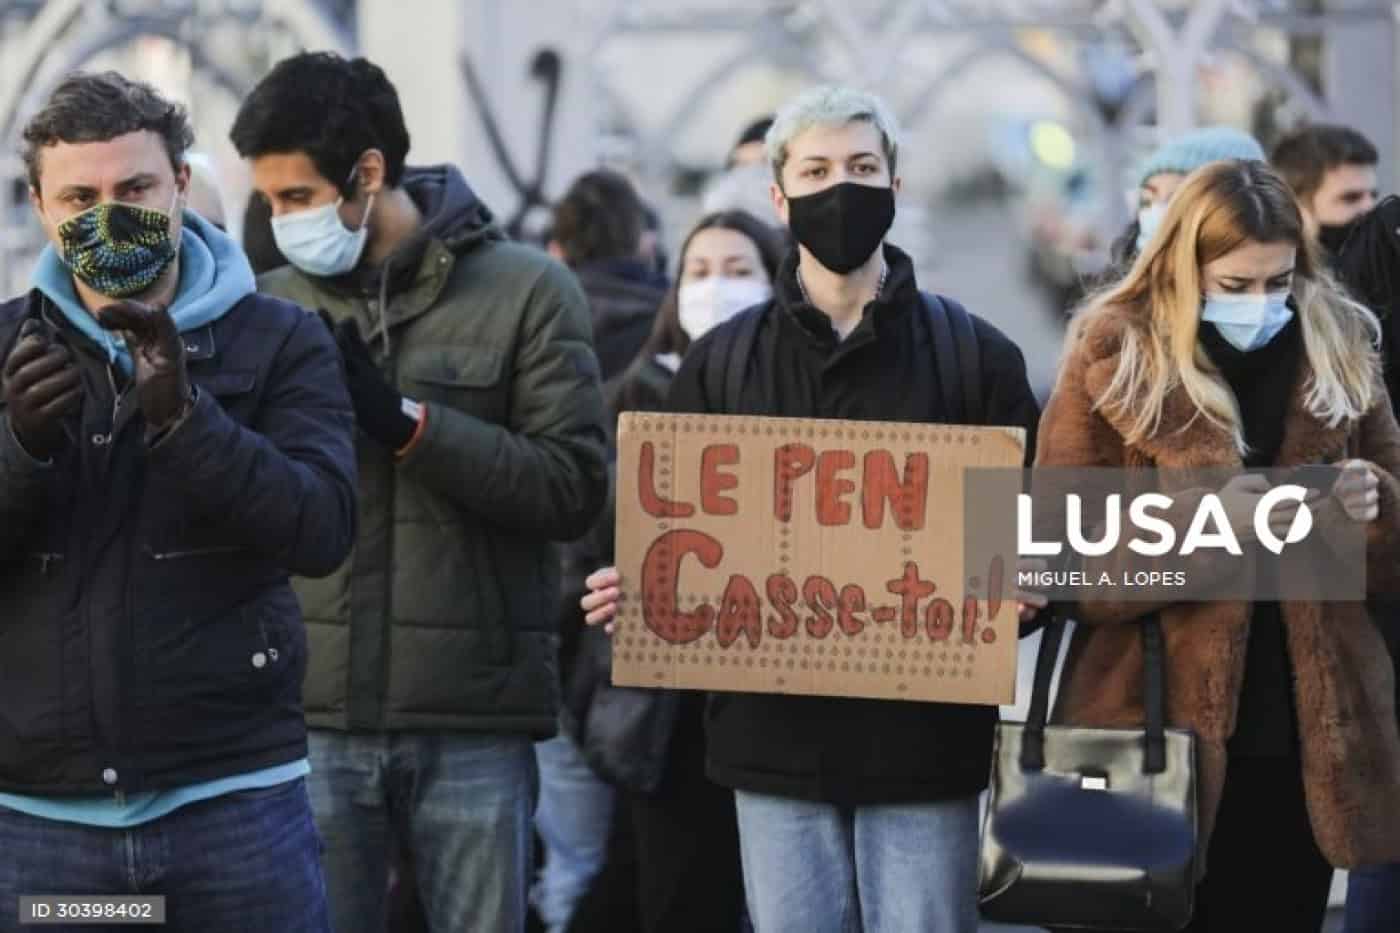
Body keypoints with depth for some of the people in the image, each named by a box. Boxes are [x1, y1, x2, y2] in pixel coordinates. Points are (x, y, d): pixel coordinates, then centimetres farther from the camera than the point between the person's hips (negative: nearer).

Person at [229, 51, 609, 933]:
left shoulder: (528, 290, 0)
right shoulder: (276, 304, 9)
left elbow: (575, 487, -8)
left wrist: (407, 423, -14)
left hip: (476, 721, -2)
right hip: (314, 714, 2)